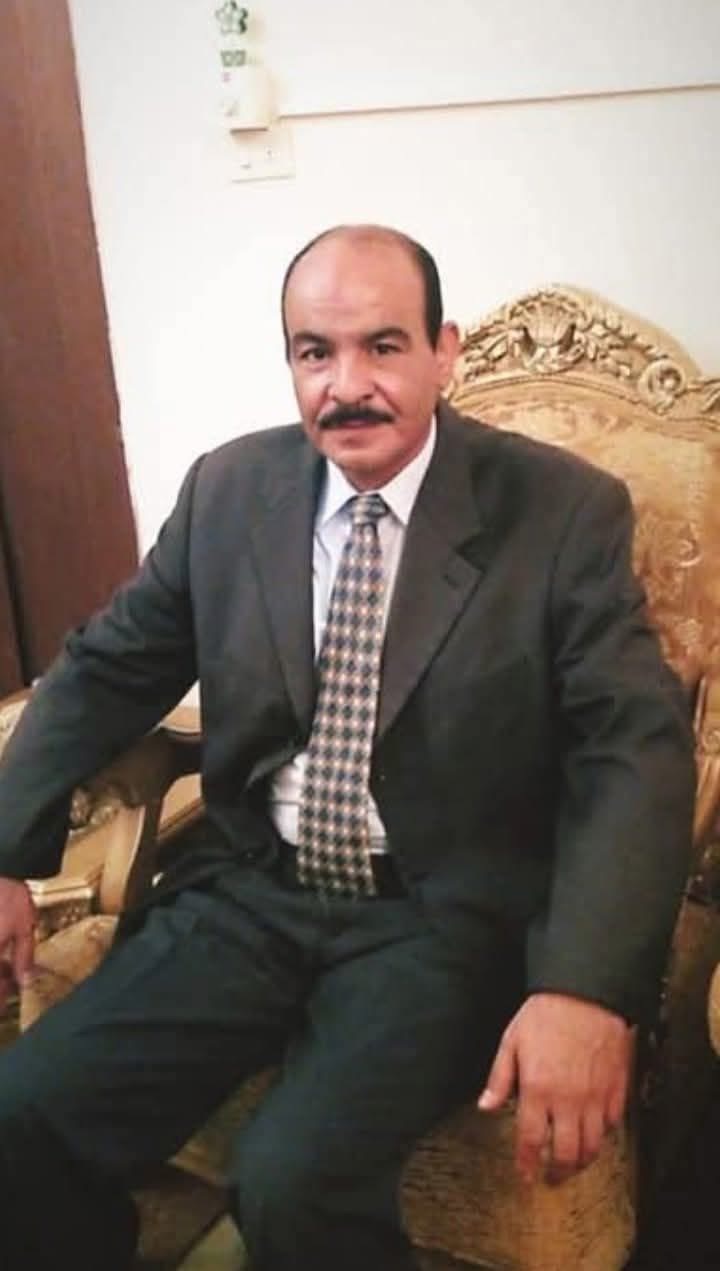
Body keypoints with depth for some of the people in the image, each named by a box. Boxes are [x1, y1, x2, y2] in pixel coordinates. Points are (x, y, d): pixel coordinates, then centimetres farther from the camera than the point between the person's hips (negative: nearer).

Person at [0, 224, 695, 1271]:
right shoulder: (227, 490, 4)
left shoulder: (567, 511, -7)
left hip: (448, 916, -3)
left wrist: (586, 988, -27)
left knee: (295, 1181, -26)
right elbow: (107, 670, 11)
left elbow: (637, 749, -12)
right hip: (250, 892, 4)